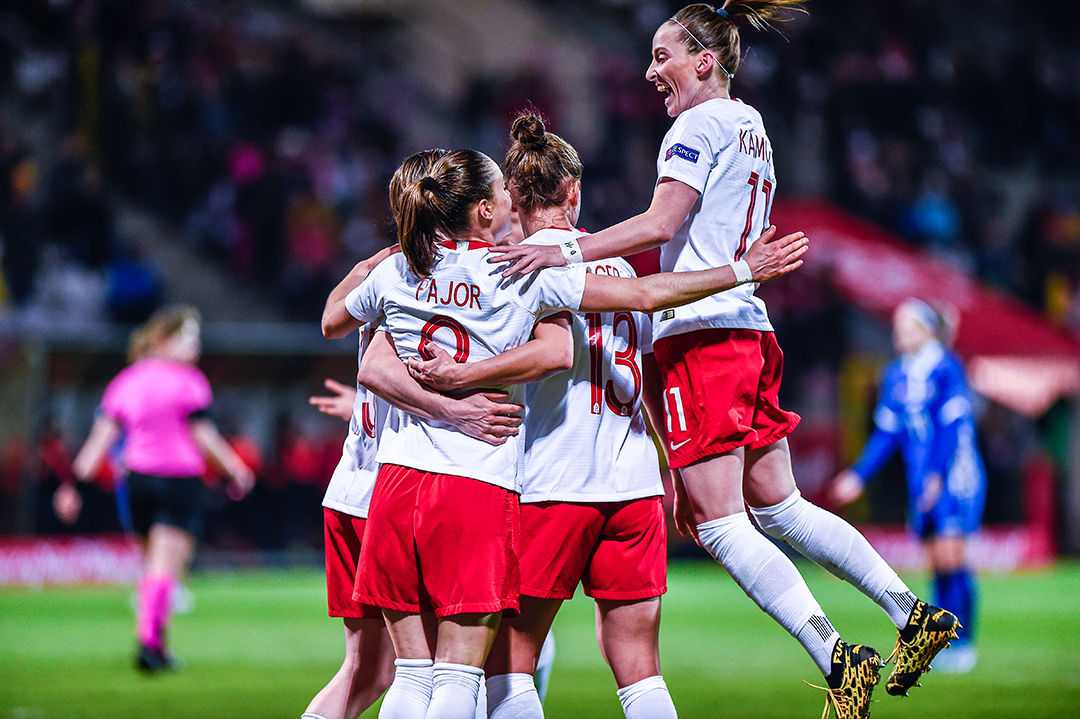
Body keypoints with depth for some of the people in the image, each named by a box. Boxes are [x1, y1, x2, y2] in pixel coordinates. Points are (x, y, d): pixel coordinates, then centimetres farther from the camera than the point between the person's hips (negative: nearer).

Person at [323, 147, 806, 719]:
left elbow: (332, 321, 27)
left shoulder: (396, 271, 7)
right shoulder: (525, 274, -2)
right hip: (480, 487, -4)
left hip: (398, 479, 4)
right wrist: (746, 269, 7)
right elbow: (646, 295, 0)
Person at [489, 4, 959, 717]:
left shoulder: (700, 124, -7)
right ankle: (915, 614, 15)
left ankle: (838, 660, -15)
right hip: (750, 330, 9)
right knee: (780, 505, 16)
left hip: (701, 335, -9)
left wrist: (569, 252, -21)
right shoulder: (753, 129, 21)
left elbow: (661, 224, -18)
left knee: (719, 523, -9)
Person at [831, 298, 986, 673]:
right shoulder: (896, 375, 11)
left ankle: (963, 645, -7)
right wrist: (858, 475, 11)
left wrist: (939, 476, -23)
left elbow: (955, 425, -15)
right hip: (922, 484, 6)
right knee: (938, 564, 6)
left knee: (951, 560, -11)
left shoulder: (947, 368, -10)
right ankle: (943, 644, 8)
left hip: (954, 478, -6)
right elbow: (886, 431, 16)